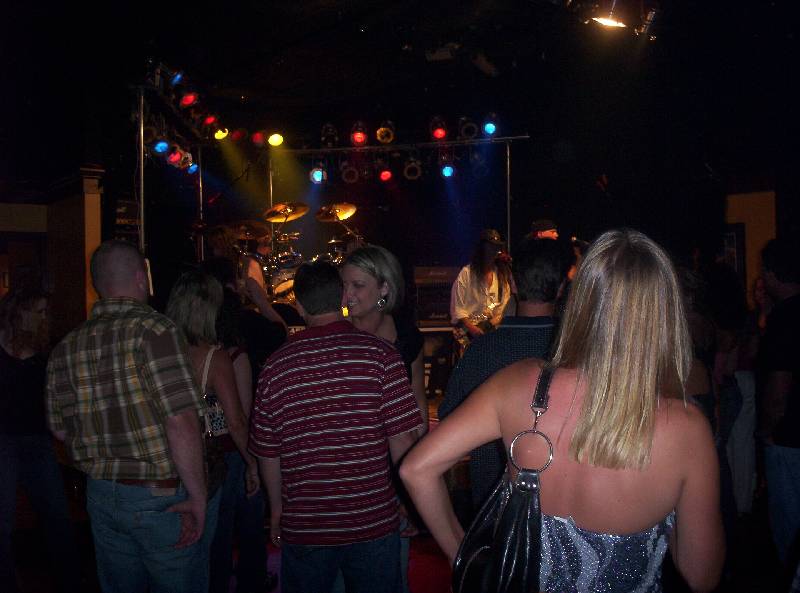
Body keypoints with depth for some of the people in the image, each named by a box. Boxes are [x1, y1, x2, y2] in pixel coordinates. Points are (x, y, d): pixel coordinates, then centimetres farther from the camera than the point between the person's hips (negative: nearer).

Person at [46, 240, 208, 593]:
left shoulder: (65, 348, 3)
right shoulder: (152, 330, -17)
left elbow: (60, 430, 13)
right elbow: (181, 421, -23)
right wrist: (197, 497, -16)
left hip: (100, 495, 6)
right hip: (159, 497, -6)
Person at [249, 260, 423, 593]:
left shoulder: (276, 365, -5)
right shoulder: (379, 354, -12)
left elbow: (267, 453, 2)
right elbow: (403, 441, -12)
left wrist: (277, 510, 17)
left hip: (303, 528, 2)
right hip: (374, 522, -1)